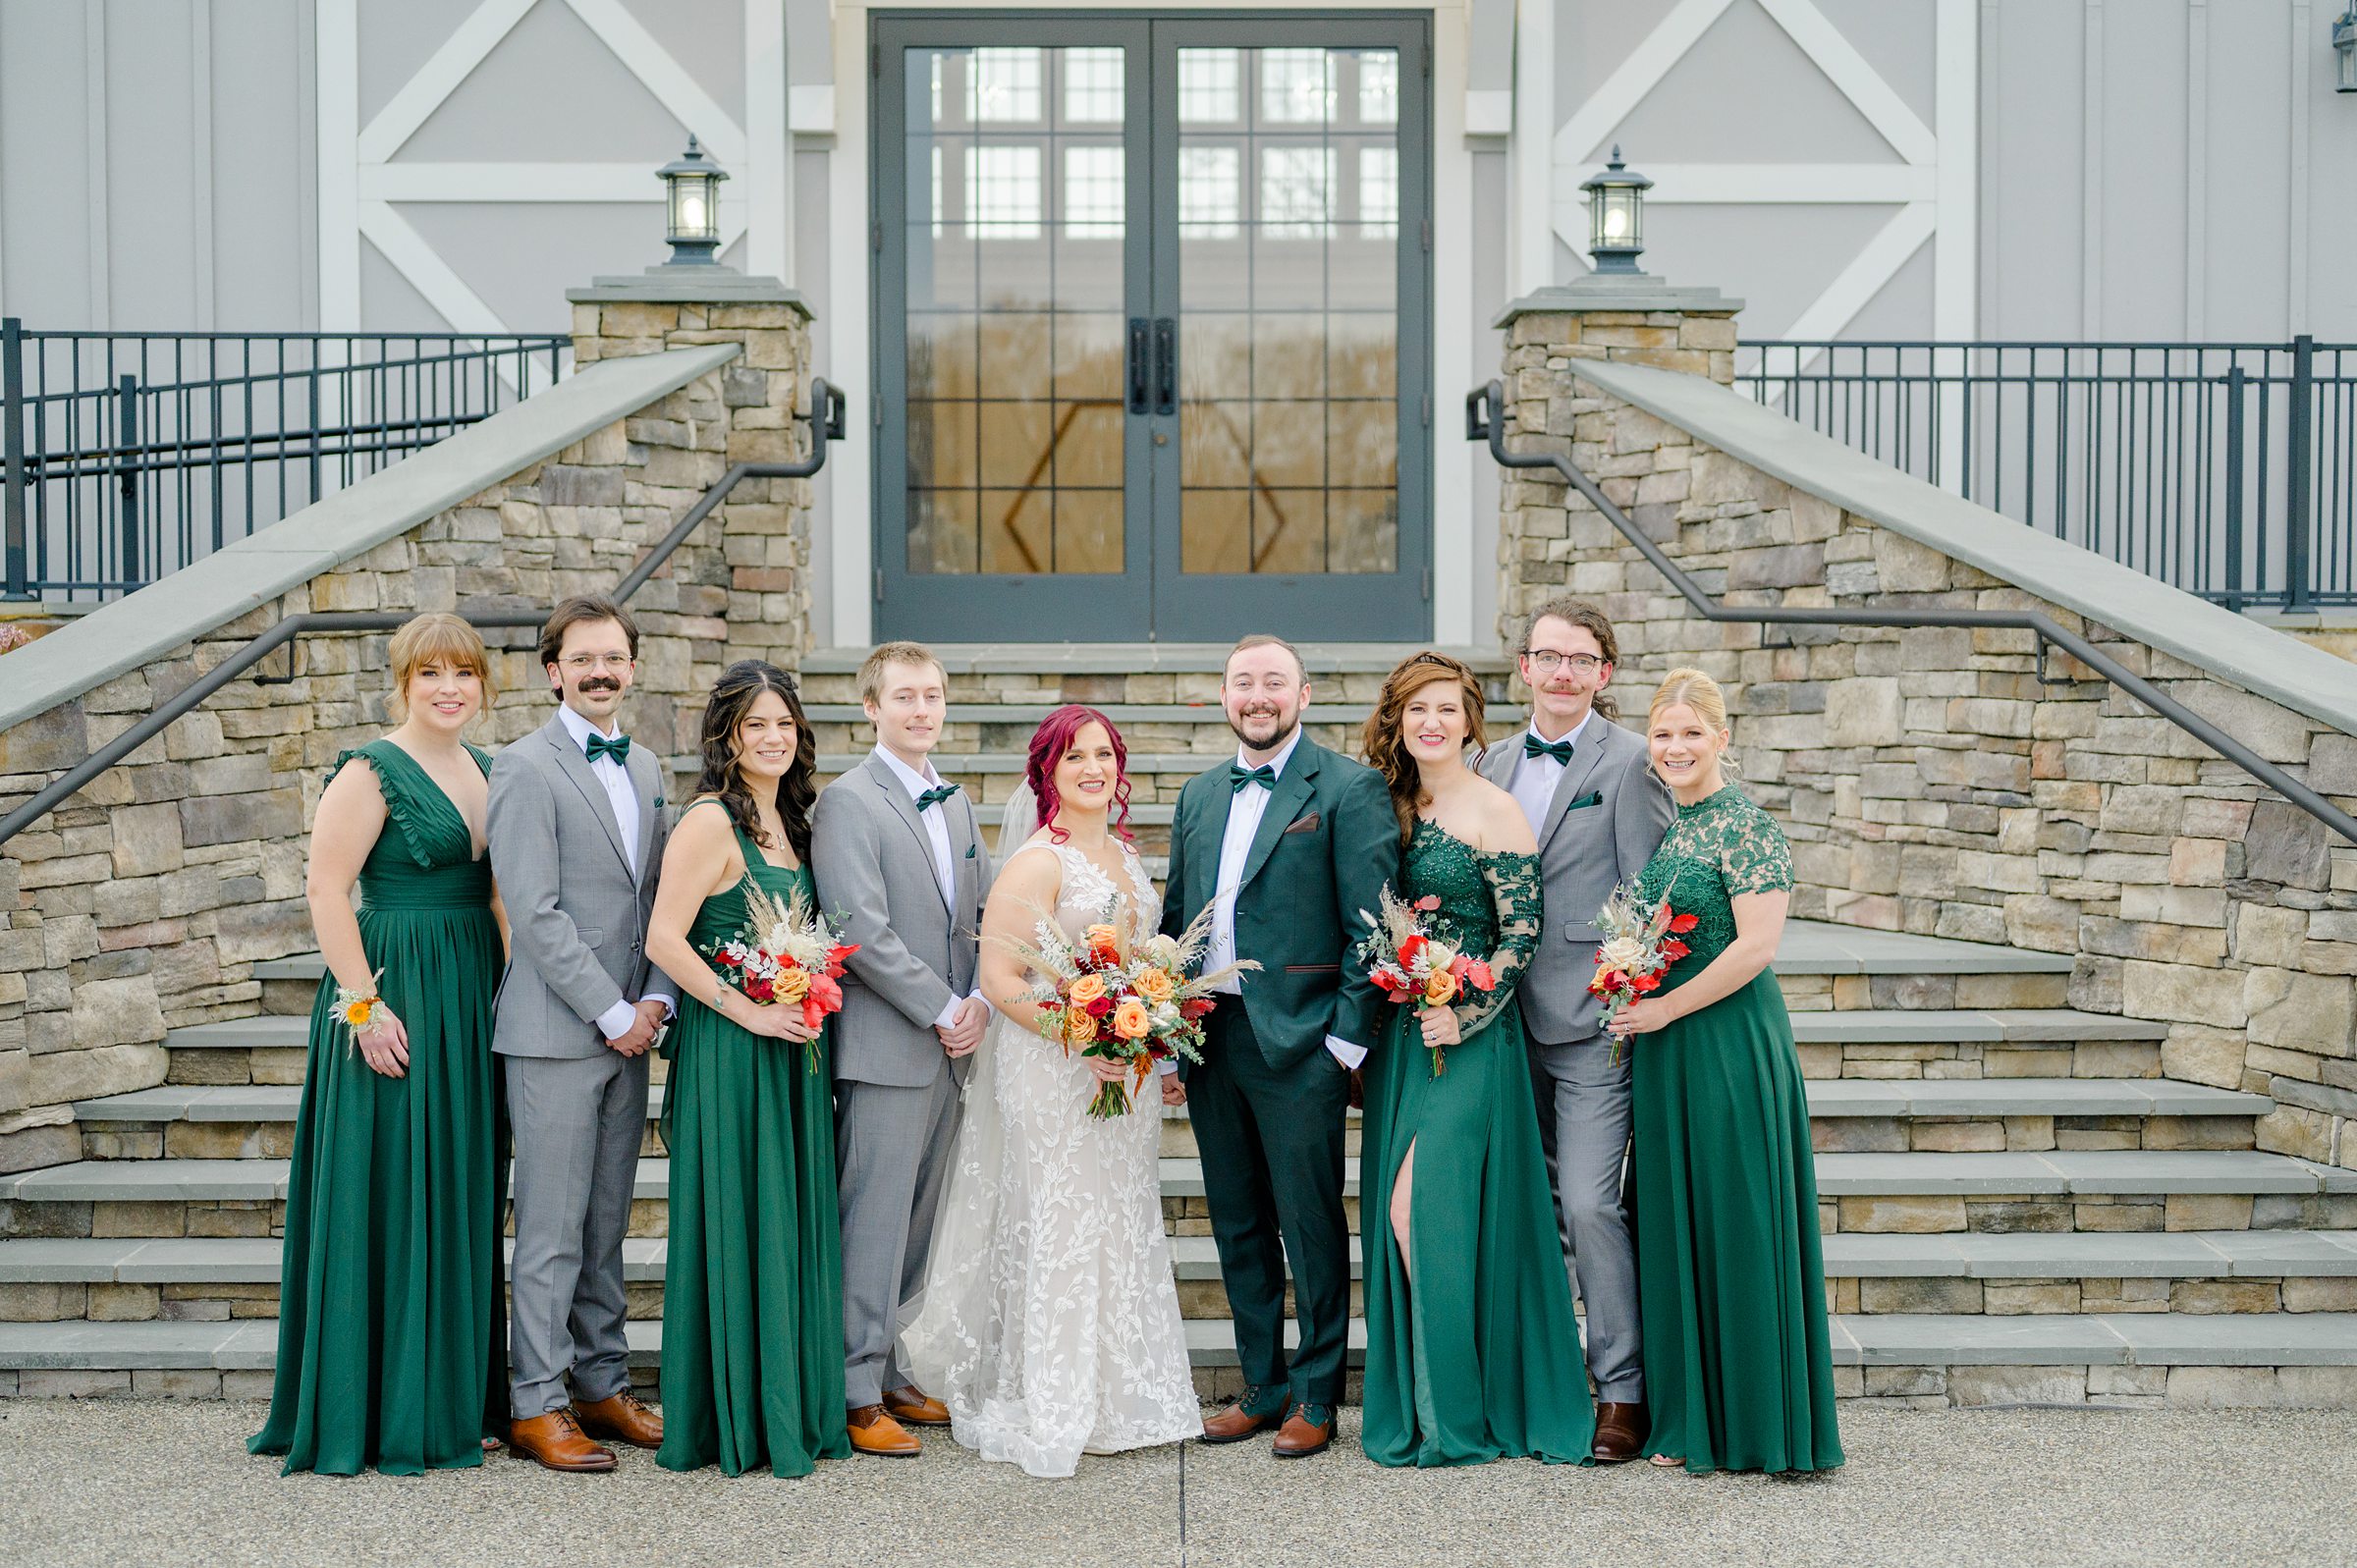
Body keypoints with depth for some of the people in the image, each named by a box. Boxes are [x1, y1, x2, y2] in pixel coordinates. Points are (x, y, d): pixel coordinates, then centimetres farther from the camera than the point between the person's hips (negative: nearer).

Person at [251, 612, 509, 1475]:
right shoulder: (371, 772, -9)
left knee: (462, 1192, 11)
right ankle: (382, 1412, 7)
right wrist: (364, 1004, -18)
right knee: (389, 1193, -2)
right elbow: (327, 890, -13)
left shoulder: (485, 770, 13)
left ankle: (454, 1395, 21)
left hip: (474, 1000, 8)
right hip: (397, 1001, -7)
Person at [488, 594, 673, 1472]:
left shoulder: (645, 768, 14)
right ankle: (537, 1406, 6)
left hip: (627, 1031, 7)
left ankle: (602, 1386, 21)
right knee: (552, 1229, -2)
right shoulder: (527, 770, -8)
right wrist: (612, 1012, -13)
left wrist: (655, 998, 1)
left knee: (606, 1224, 13)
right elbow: (535, 913, -14)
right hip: (556, 1031, -7)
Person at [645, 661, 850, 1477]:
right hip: (728, 1050, -8)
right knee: (735, 1226, -2)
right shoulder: (710, 820, -11)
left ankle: (792, 1408, 21)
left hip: (792, 1046, 8)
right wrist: (750, 1012, -17)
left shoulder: (787, 819, 13)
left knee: (792, 1221, 11)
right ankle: (732, 1419, 8)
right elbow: (663, 939, -17)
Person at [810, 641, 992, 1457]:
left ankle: (887, 1368, 24)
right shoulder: (848, 802, -9)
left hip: (948, 1049, 7)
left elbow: (984, 914, 15)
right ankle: (857, 1392, 9)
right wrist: (944, 1010, -13)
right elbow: (863, 932, -16)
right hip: (884, 1048, -7)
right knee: (874, 1221, -1)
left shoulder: (956, 802, 15)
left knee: (914, 1222, 13)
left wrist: (980, 1001, -1)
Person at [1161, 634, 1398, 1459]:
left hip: (1300, 1047, -6)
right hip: (1209, 1044, 6)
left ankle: (1316, 1397, 15)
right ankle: (1263, 1387, 26)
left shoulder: (1350, 788, -5)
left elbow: (1374, 924, -9)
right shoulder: (1198, 796, 15)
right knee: (1239, 1230, 13)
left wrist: (1347, 1039, -13)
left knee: (1312, 1229, 3)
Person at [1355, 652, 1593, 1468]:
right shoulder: (1393, 805, 11)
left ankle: (1461, 1409, 1)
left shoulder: (1494, 810, -7)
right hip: (1399, 1035, 6)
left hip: (1469, 1034, -6)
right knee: (1396, 1211, 6)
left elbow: (1521, 936, -9)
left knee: (1426, 1206, -12)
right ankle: (1414, 1399, 17)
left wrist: (1463, 1016, -16)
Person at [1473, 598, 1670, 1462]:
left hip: (1592, 1024, -6)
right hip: (1511, 1022, 6)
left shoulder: (1630, 761, -7)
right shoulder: (1495, 762, 12)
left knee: (1589, 1203, -9)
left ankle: (1621, 1391, 2)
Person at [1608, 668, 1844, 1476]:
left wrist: (1664, 1009, -15)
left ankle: (1752, 1426, 10)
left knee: (1734, 1222, -1)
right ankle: (1689, 1419, 21)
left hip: (1730, 1043, -8)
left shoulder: (1745, 826, -11)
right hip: (1666, 1052, 8)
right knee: (1675, 1224, 11)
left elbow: (1758, 944, -19)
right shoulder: (1665, 826, 13)